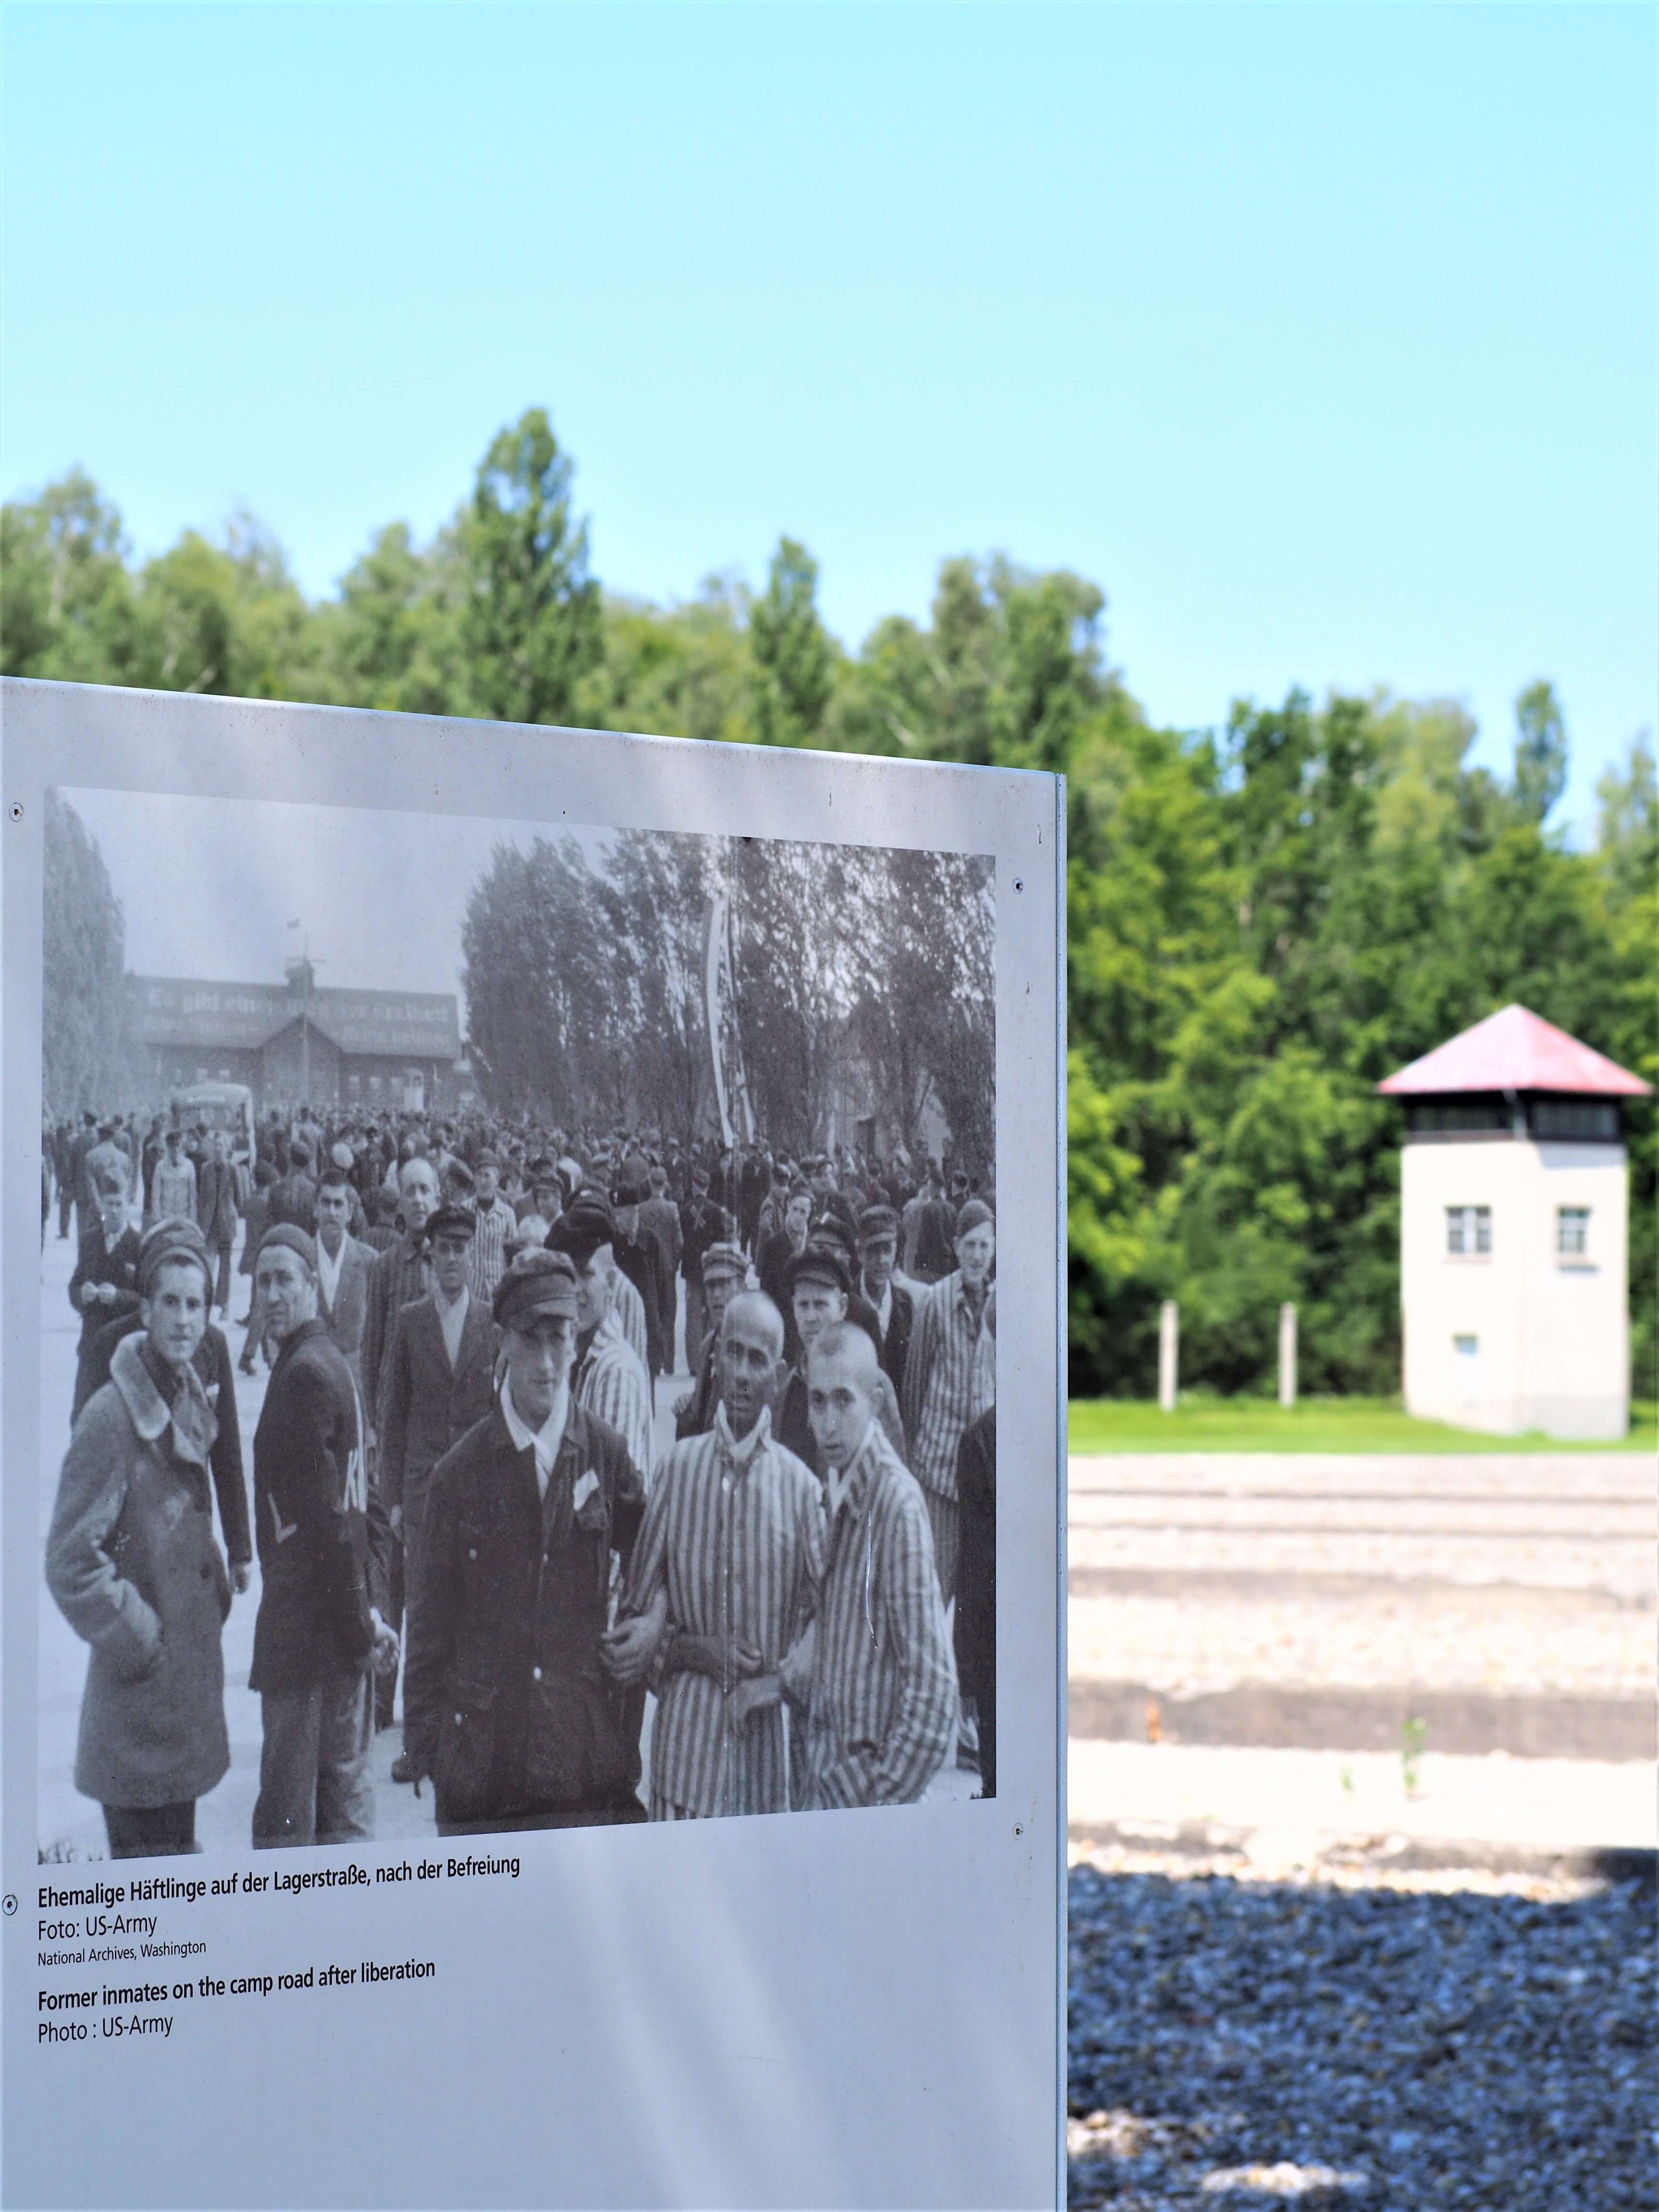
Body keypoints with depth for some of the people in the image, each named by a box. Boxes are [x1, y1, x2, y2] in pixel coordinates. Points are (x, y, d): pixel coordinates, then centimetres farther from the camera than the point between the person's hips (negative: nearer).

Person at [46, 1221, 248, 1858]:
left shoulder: (189, 1405, 9)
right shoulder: (110, 1417, -17)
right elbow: (71, 1561, -18)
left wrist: (218, 1586, 9)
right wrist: (137, 1640, -14)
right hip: (138, 1706, -8)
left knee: (179, 1845, 17)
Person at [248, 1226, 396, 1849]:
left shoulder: (302, 1374, -16)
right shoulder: (335, 1364, 14)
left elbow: (325, 1517, -19)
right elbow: (367, 1509, 17)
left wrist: (360, 1621, -15)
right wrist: (371, 1607, 15)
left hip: (302, 1621, -9)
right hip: (344, 1618, 9)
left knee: (286, 1807, -5)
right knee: (345, 1780, 15)